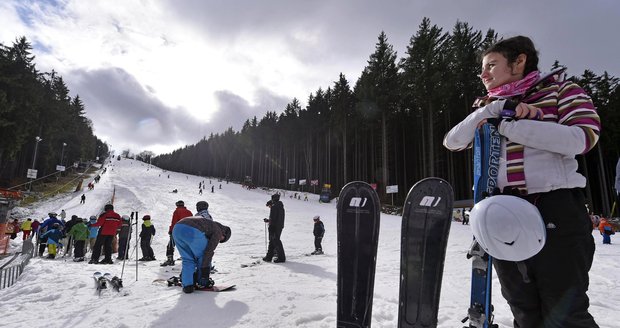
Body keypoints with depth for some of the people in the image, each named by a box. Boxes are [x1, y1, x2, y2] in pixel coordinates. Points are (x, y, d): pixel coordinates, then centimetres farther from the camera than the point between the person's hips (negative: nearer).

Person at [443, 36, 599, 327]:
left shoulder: (561, 90, 6)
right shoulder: (488, 109, 17)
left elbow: (583, 138, -12)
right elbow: (452, 142, 2)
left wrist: (506, 126, -15)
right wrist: (496, 107, -9)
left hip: (555, 208, -4)